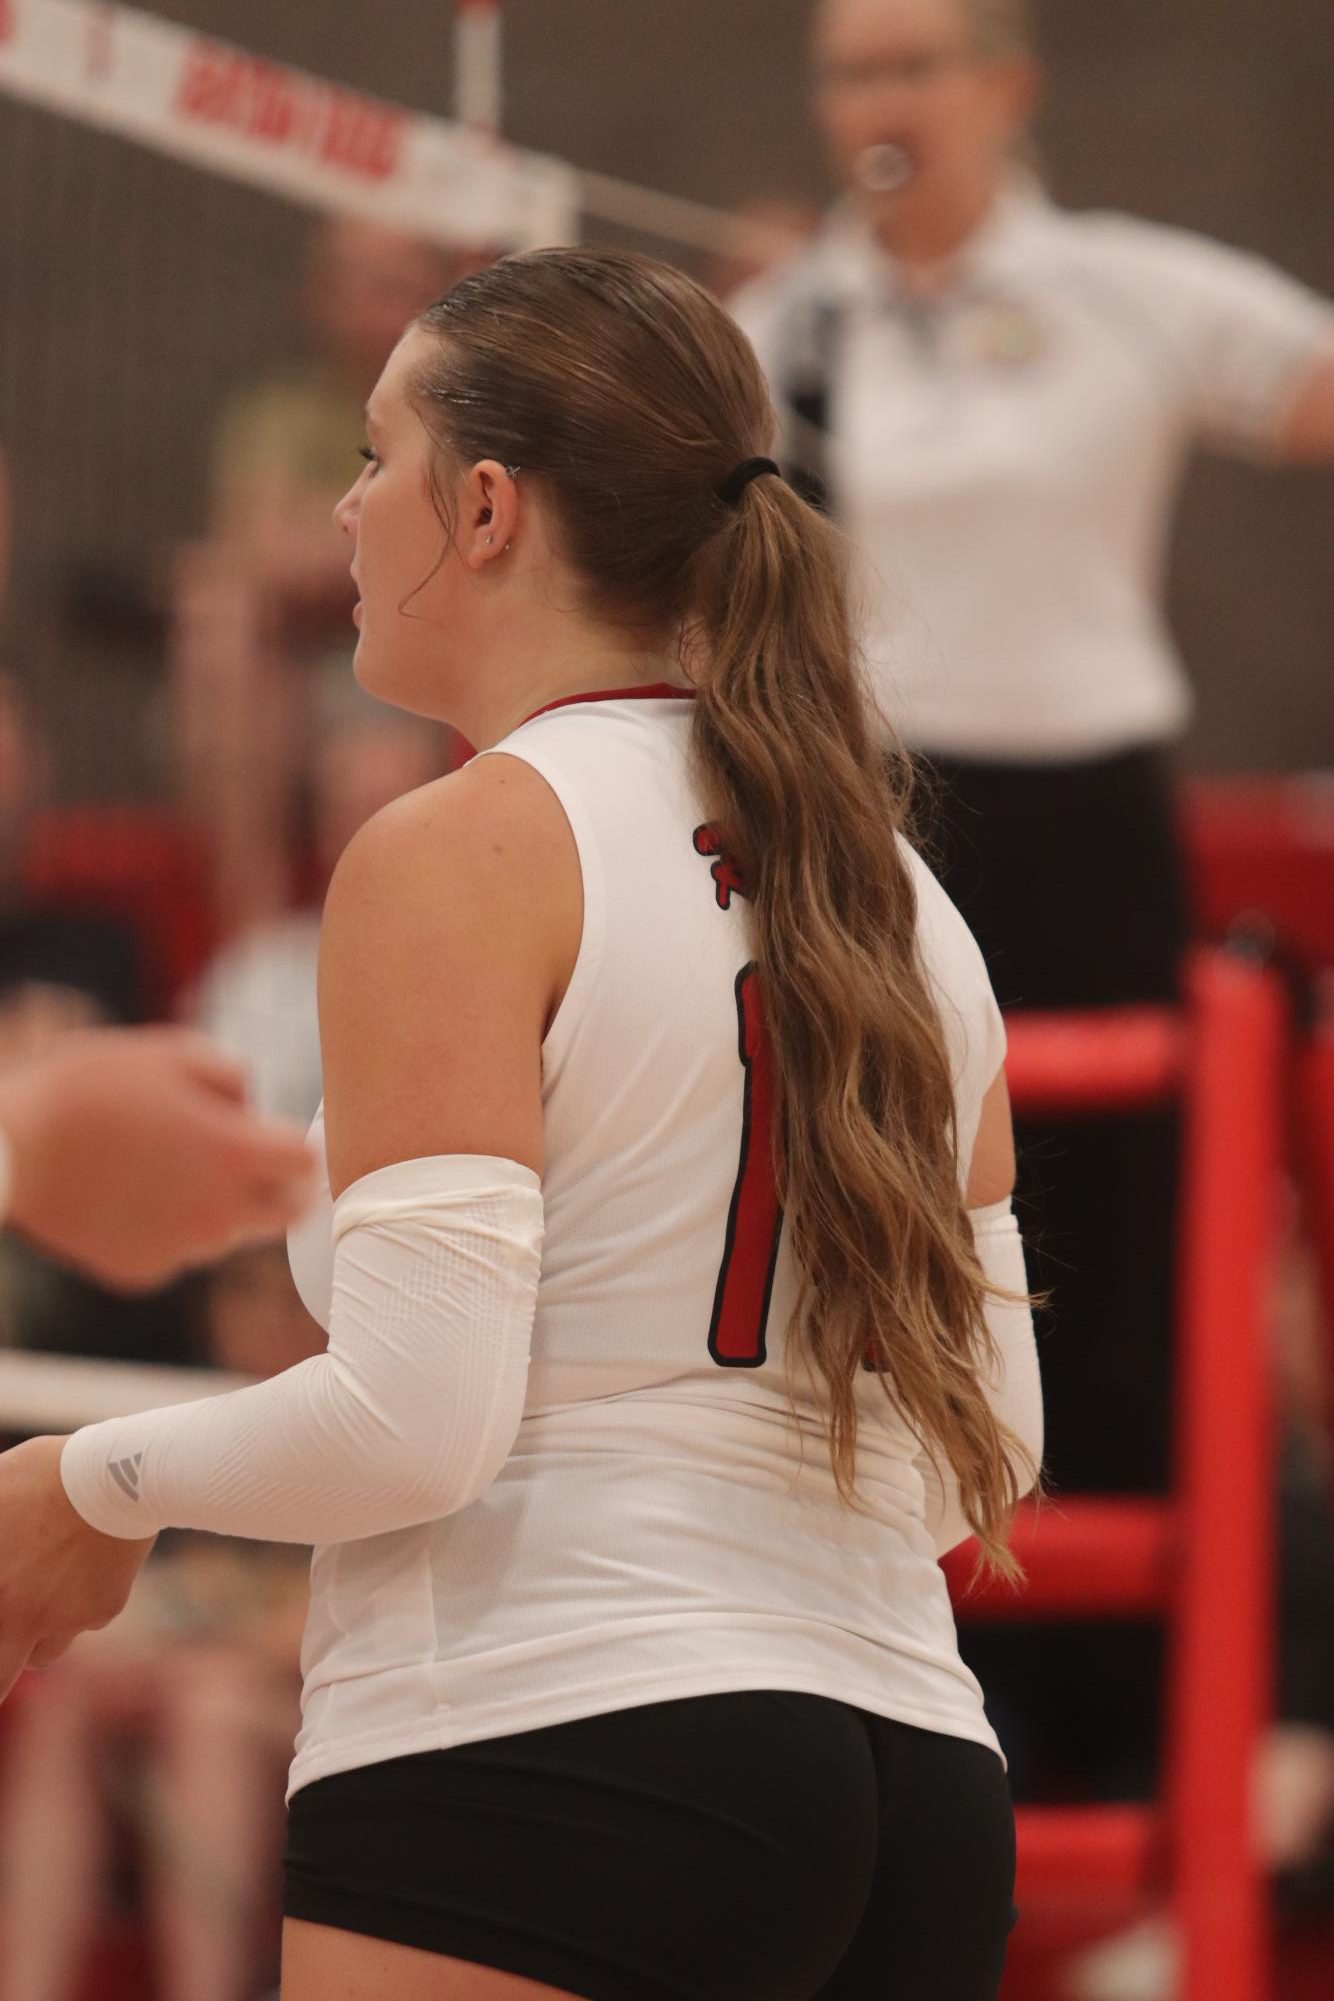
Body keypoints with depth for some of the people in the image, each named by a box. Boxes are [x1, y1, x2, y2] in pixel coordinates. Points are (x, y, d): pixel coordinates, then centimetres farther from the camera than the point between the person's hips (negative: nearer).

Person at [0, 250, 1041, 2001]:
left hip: (558, 1746, -8)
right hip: (920, 1779, 8)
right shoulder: (901, 893, 15)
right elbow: (987, 1436, 16)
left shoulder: (464, 856, -6)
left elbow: (413, 1419, -15)